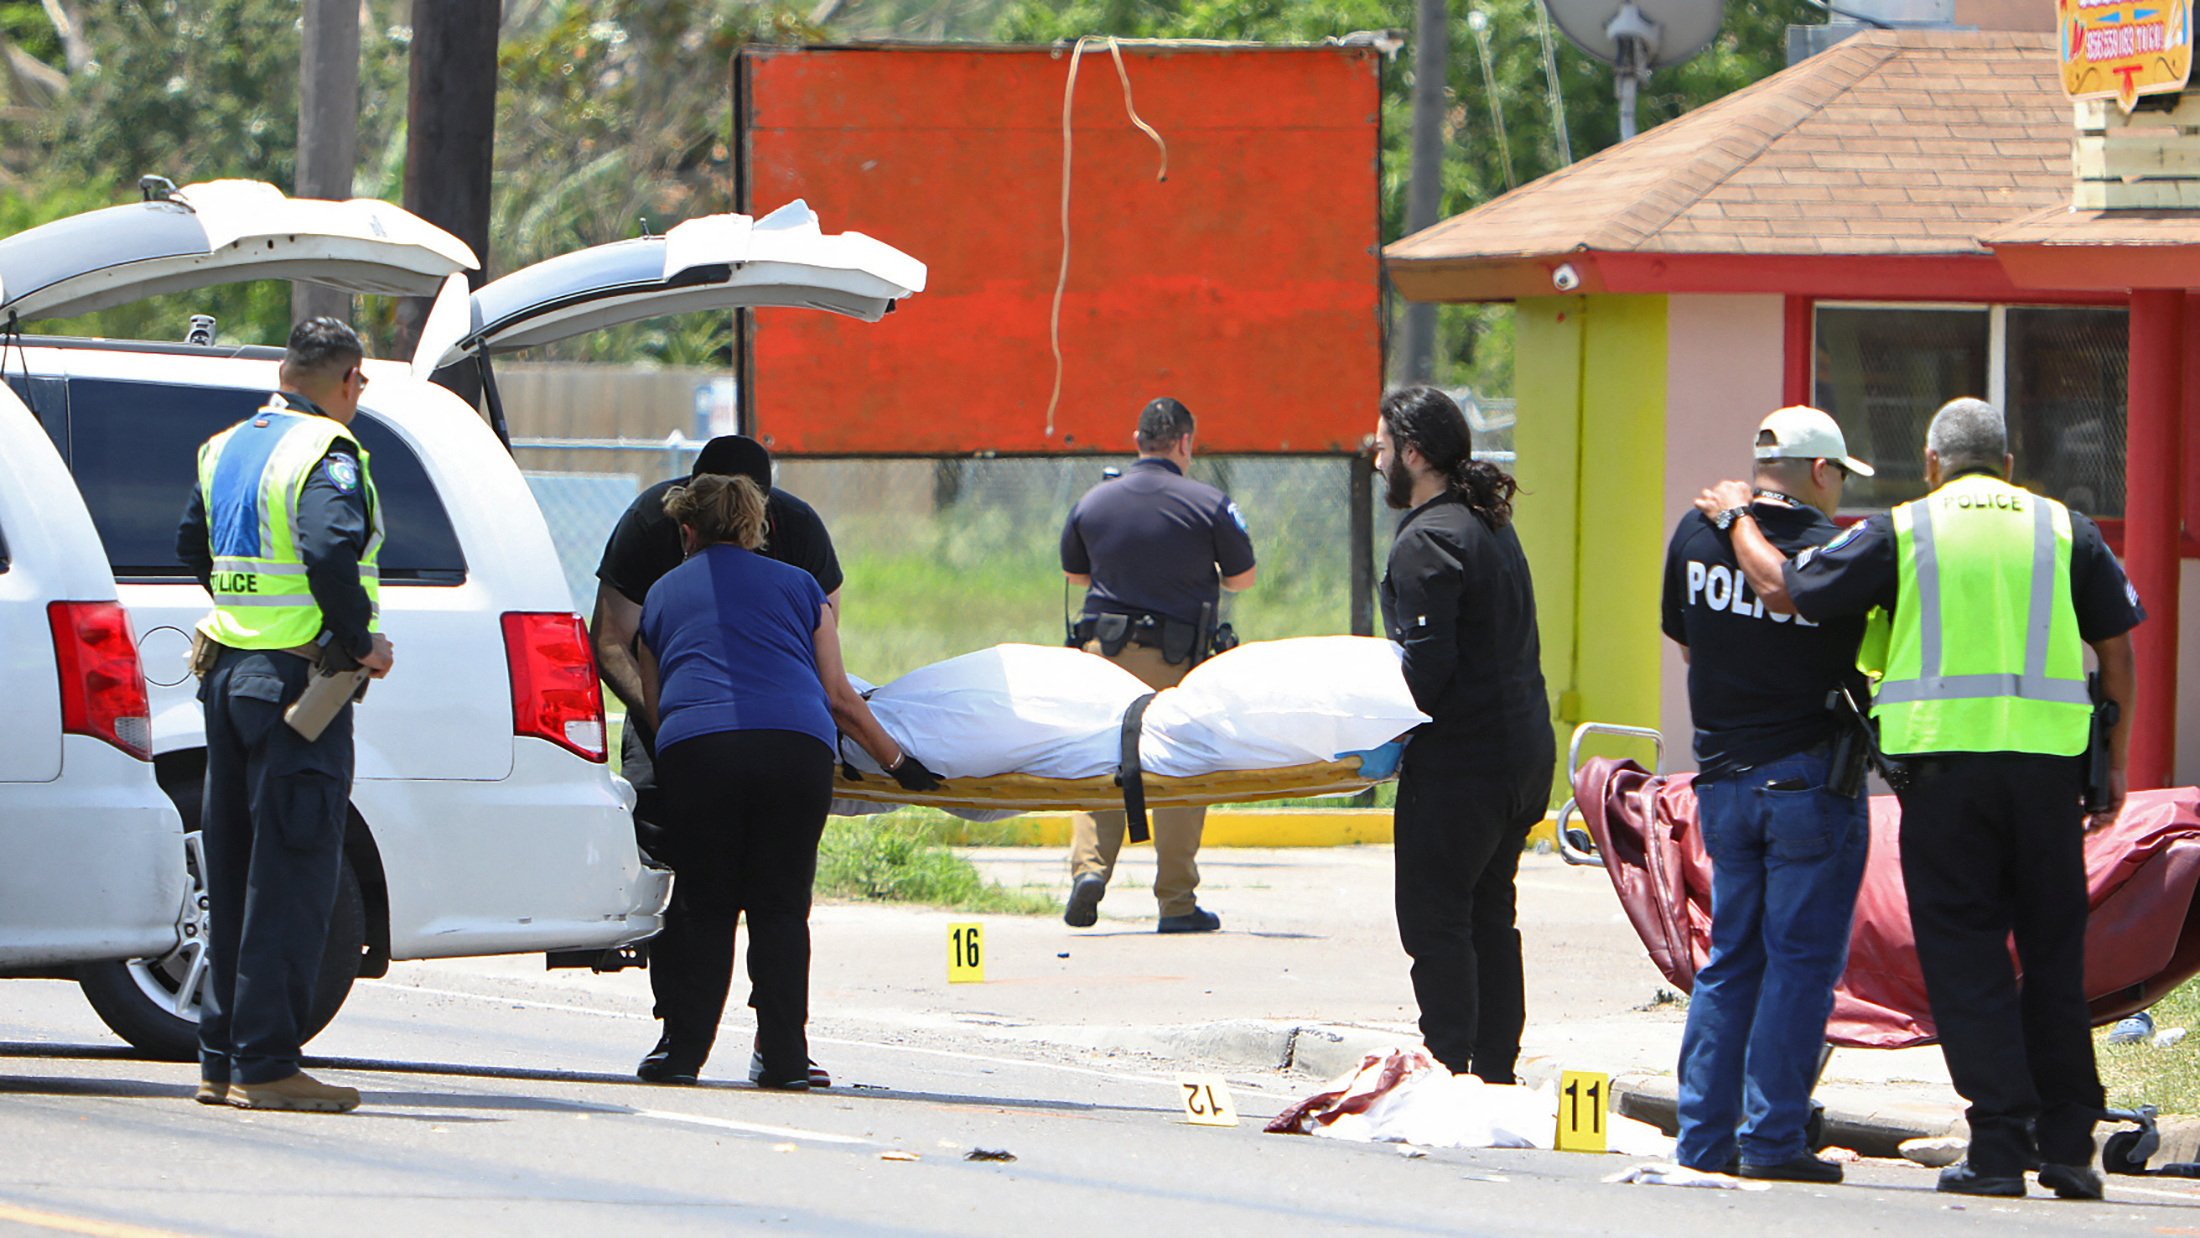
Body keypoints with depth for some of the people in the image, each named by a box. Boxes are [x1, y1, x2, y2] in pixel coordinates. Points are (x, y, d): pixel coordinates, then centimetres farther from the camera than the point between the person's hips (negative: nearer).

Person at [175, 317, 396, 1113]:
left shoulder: (226, 449, 14)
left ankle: (220, 1060, 17)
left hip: (229, 667, 8)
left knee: (233, 873, 14)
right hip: (298, 682, -8)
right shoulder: (326, 455, -13)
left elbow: (193, 548, 24)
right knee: (290, 878, -6)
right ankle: (264, 1066, -8)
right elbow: (331, 549, -28)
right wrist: (359, 641, -17)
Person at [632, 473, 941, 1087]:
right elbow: (838, 696, 18)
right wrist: (897, 761, 26)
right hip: (797, 746, 0)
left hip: (694, 744, 0)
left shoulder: (663, 594, 27)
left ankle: (681, 1048, 5)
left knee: (700, 905, 8)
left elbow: (651, 705, 29)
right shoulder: (797, 586, 23)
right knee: (780, 905, 6)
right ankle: (783, 1055, 3)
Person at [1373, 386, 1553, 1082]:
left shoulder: (1429, 540, -16)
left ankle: (1449, 1071, -8)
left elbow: (1427, 665, -23)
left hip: (1459, 760, -10)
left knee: (1435, 921, -5)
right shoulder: (1492, 526, 15)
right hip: (1524, 754, 10)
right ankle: (1494, 1073, 18)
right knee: (1490, 919, 15)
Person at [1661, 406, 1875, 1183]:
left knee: (1731, 957, 13)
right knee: (1802, 959, 0)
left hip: (1723, 777, 5)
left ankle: (1704, 1138, 10)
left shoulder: (1697, 533, 3)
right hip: (1810, 774, -5)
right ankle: (1771, 1139, -3)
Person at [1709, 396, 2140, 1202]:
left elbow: (1784, 589, 5)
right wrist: (2115, 766, 17)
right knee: (2055, 954, 10)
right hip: (2048, 759, 2)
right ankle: (2067, 1146, 9)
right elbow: (2117, 649, 10)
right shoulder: (2064, 530, 11)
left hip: (1944, 756, -2)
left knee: (1964, 956, 2)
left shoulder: (1901, 532, 5)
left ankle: (2000, 1144, -5)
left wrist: (1737, 519, 24)